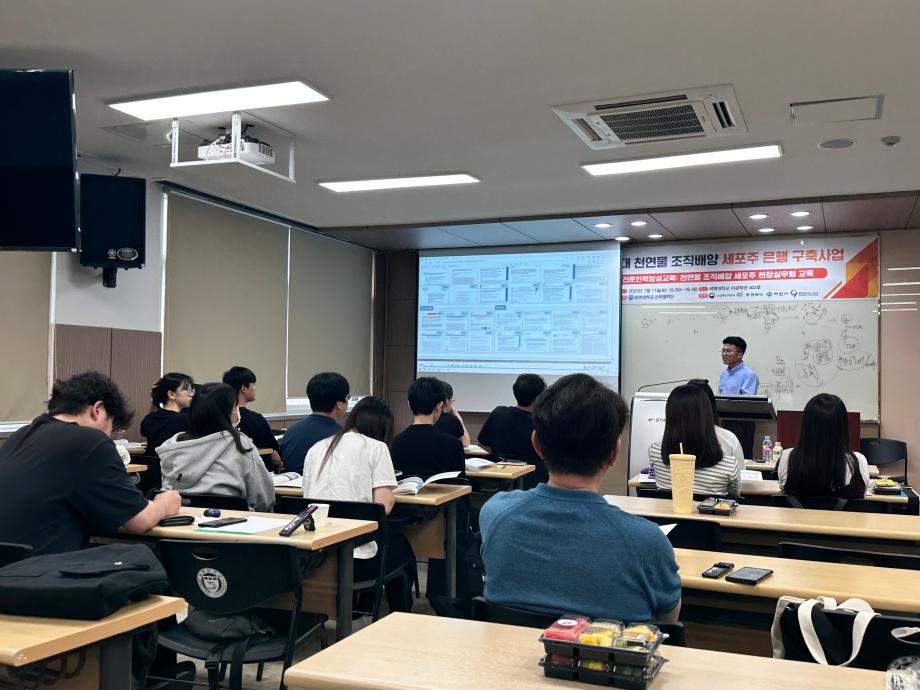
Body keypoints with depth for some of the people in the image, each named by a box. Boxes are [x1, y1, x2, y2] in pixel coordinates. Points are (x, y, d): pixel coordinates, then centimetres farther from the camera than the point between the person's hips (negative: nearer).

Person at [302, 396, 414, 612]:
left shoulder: (316, 448, 13)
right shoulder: (376, 448, -2)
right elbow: (383, 505, -10)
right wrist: (390, 496, 12)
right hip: (353, 560, -6)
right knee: (400, 546, 28)